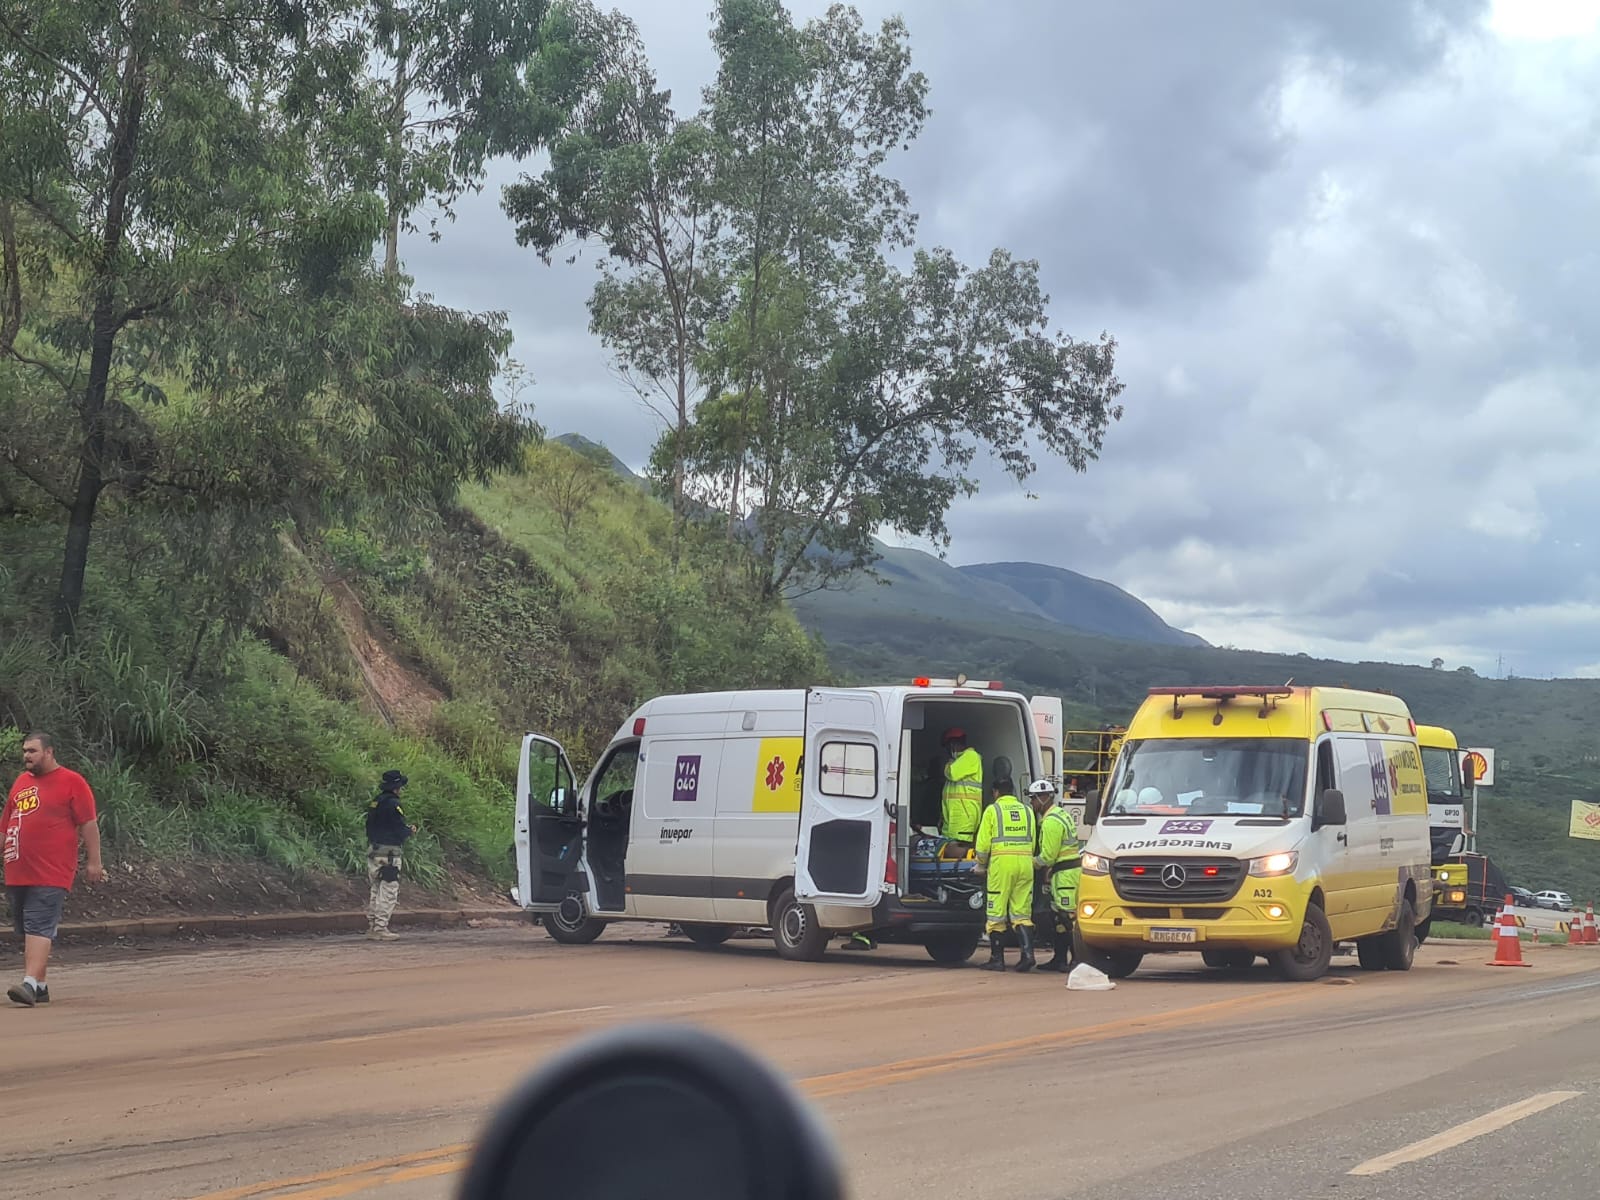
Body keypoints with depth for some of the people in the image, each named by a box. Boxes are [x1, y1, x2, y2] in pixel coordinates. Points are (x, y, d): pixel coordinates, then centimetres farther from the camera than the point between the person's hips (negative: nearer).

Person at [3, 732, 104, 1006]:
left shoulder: (72, 782, -3)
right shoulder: (21, 781, 18)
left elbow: (89, 824, -6)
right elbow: (6, 824, 23)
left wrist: (94, 861, -9)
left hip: (50, 873, -7)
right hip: (17, 871, 7)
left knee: (39, 927, -16)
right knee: (27, 930, 10)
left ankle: (30, 984, -24)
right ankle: (40, 986, 17)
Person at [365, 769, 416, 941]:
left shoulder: (375, 802, 13)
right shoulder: (393, 804, -14)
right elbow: (400, 829, -17)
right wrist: (411, 830, 4)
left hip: (373, 850, 9)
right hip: (388, 853, -9)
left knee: (376, 890, 15)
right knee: (388, 892, -5)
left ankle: (372, 926, 18)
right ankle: (380, 929, -7)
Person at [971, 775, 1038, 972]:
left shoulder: (992, 810, 3)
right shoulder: (1027, 811, 16)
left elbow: (983, 844, 0)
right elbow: (1032, 842, 14)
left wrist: (981, 866, 14)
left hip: (1001, 862, -4)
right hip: (1025, 863, 4)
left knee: (996, 914, 2)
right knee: (1022, 913, 7)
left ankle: (997, 959, 3)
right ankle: (1028, 952, -9)